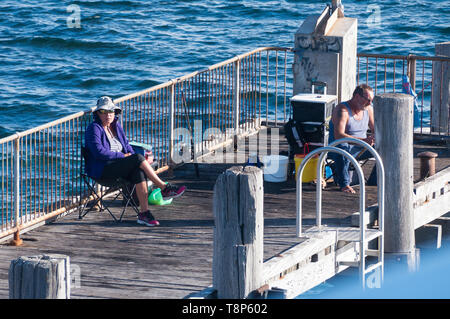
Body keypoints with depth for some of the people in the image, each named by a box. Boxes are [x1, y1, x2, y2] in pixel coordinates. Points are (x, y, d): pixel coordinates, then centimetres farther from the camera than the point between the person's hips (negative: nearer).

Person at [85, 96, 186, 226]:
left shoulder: (116, 125, 17)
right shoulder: (94, 128, -7)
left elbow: (126, 145, 24)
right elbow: (99, 152, -18)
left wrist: (130, 155, 2)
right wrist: (122, 156, -15)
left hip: (118, 165, 7)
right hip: (101, 170, -7)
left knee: (139, 172, -27)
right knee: (139, 158, -25)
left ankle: (144, 213, -33)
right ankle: (164, 188, -19)